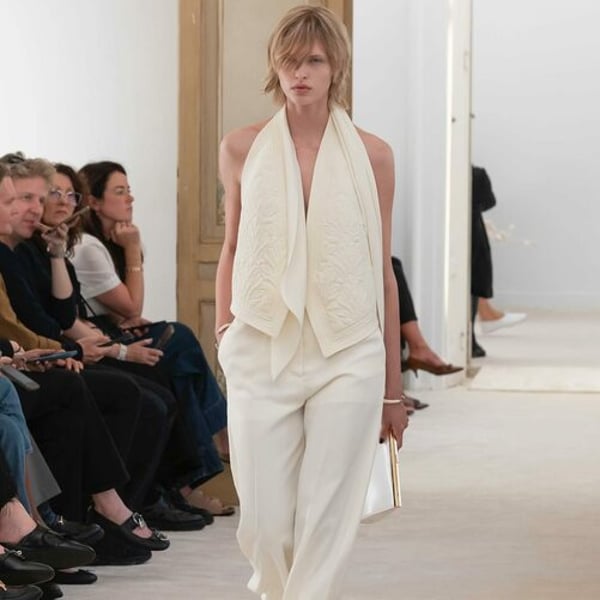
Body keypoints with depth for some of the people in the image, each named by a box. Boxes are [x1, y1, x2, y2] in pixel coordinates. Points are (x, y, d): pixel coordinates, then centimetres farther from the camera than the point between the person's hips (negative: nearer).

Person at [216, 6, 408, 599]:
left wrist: (393, 386, 8)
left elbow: (383, 271, 7)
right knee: (264, 522, 2)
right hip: (262, 352, 1)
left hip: (348, 356, -1)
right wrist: (224, 342, 8)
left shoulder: (371, 155, 2)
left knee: (327, 521, -3)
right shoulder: (242, 148, 4)